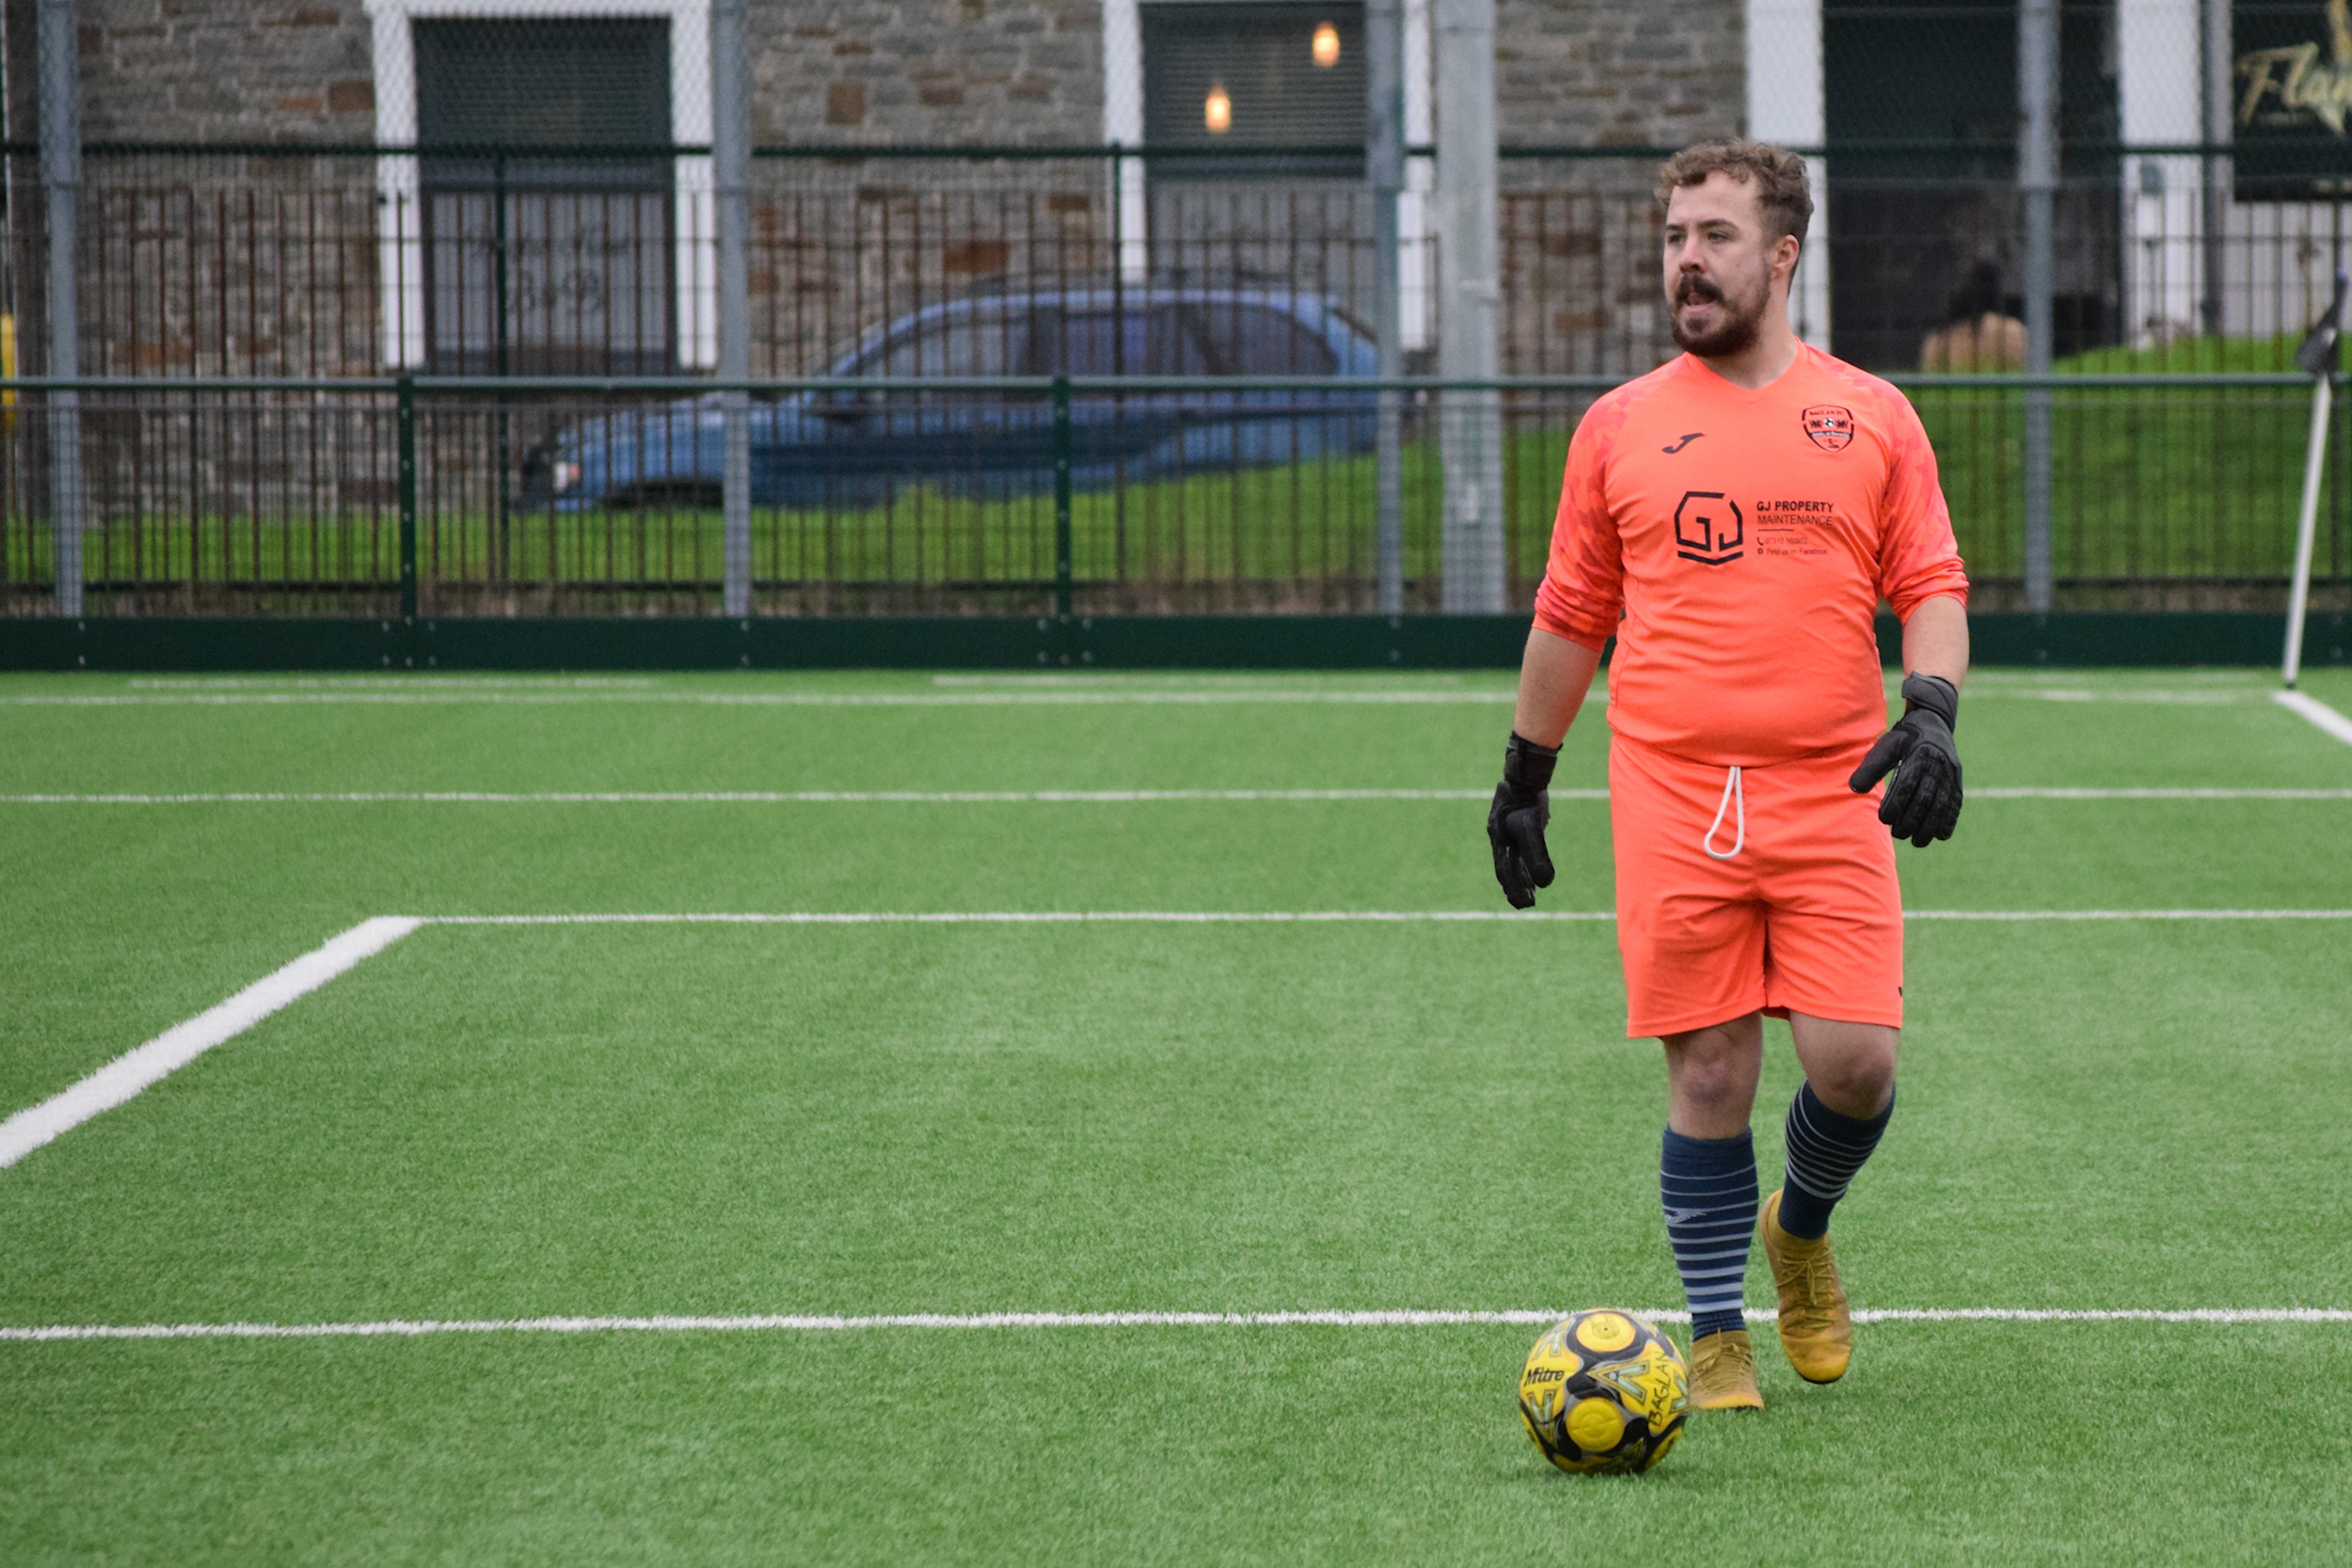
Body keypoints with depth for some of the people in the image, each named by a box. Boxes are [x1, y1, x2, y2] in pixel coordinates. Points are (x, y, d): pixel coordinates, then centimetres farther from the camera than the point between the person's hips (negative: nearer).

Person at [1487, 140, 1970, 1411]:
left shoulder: (1870, 417, 8)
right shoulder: (1619, 427, 9)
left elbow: (1930, 590, 7)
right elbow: (1570, 617, 16)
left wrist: (1932, 712, -11)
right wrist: (1523, 778, 18)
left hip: (1832, 792, 0)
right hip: (1672, 799, 0)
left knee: (1855, 1059, -7)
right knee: (1710, 1072, -2)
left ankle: (1801, 1230, 24)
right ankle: (1716, 1338, 11)